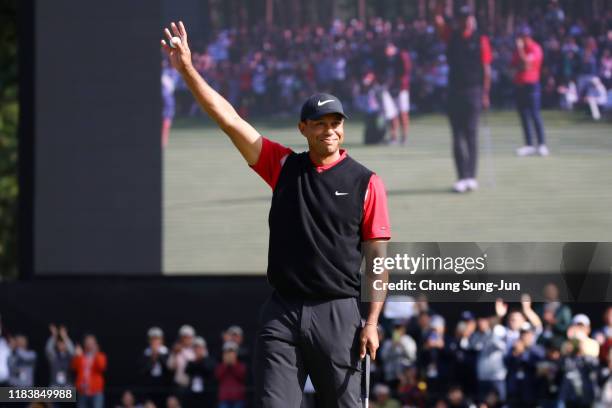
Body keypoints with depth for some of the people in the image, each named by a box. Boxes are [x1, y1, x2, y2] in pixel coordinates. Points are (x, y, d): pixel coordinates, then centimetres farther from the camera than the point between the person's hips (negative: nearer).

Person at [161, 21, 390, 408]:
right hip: (282, 314, 3)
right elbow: (230, 119, 4)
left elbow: (377, 256, 0)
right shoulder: (284, 167, 9)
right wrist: (188, 71, -3)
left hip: (337, 314, -2)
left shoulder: (366, 183, 1)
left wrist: (372, 322, -8)